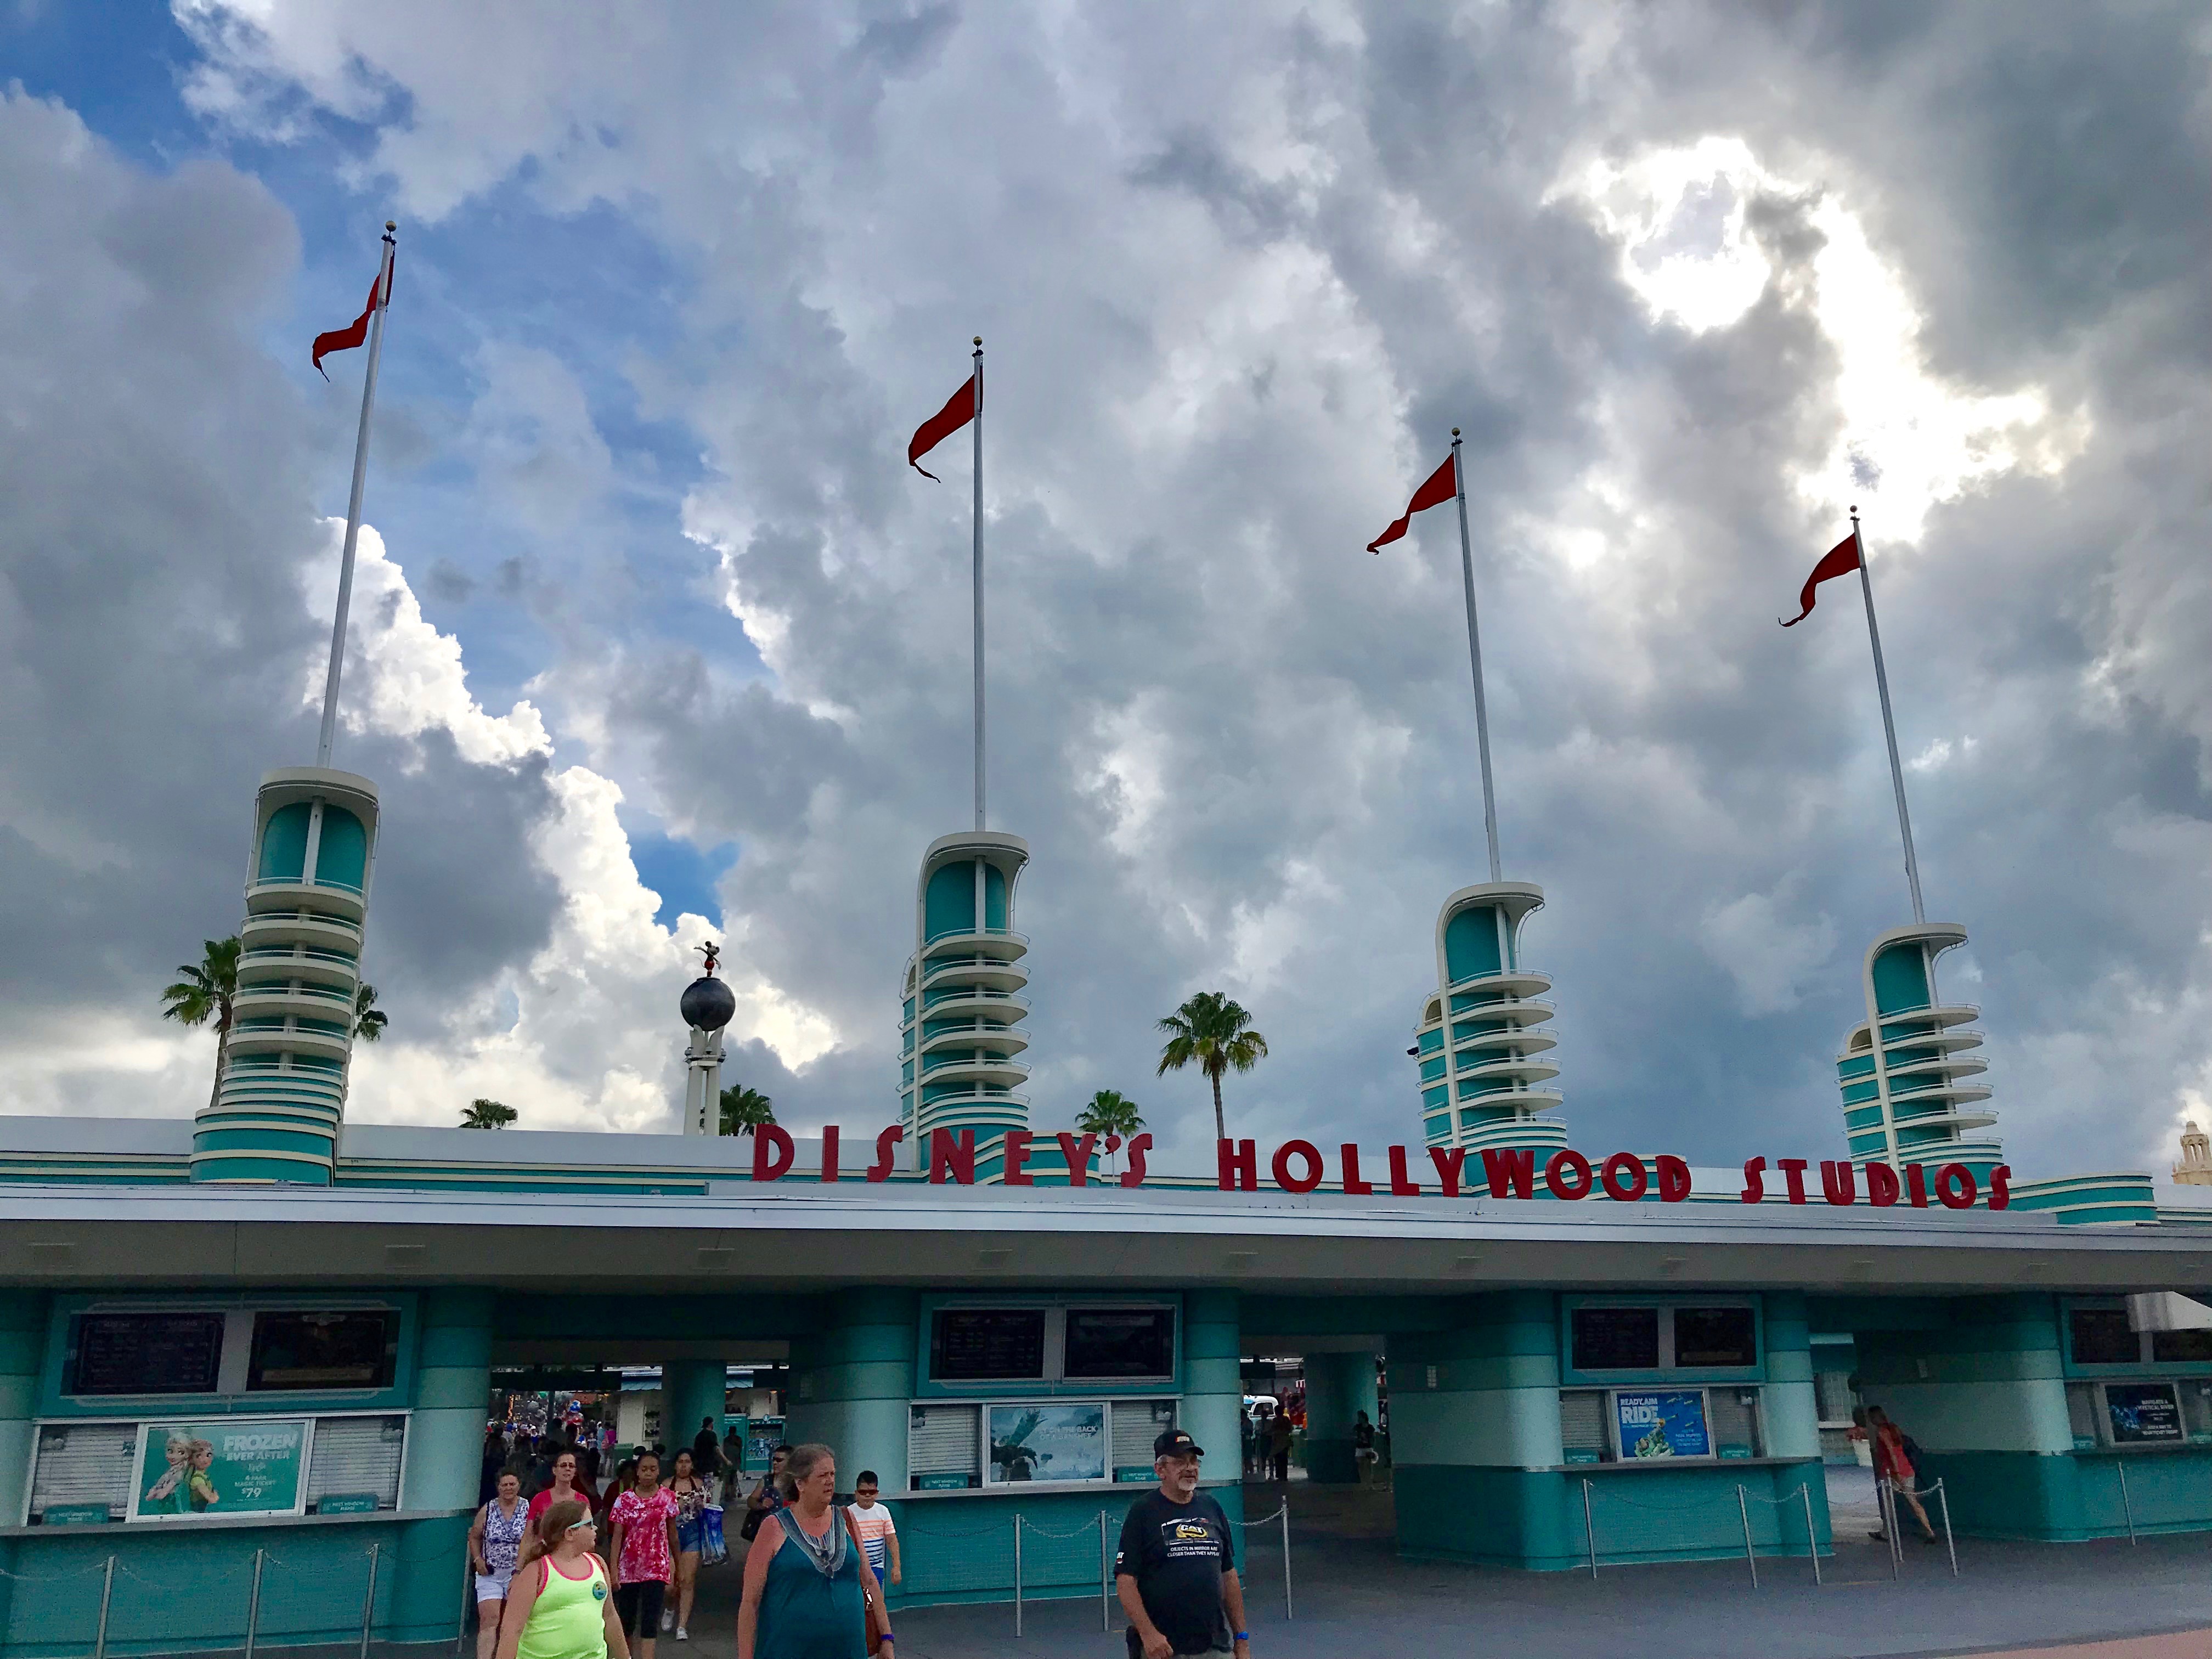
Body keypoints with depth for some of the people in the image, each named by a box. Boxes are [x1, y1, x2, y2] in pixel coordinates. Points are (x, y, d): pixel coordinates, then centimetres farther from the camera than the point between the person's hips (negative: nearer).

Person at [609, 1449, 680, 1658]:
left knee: (650, 1621, -8)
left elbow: (672, 1532, 8)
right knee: (627, 1618, 12)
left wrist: (677, 1562, 12)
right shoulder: (625, 1500, -2)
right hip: (629, 1567, 1)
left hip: (657, 1567, -1)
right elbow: (617, 1537, -4)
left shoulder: (667, 1497, -1)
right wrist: (614, 1570, -11)